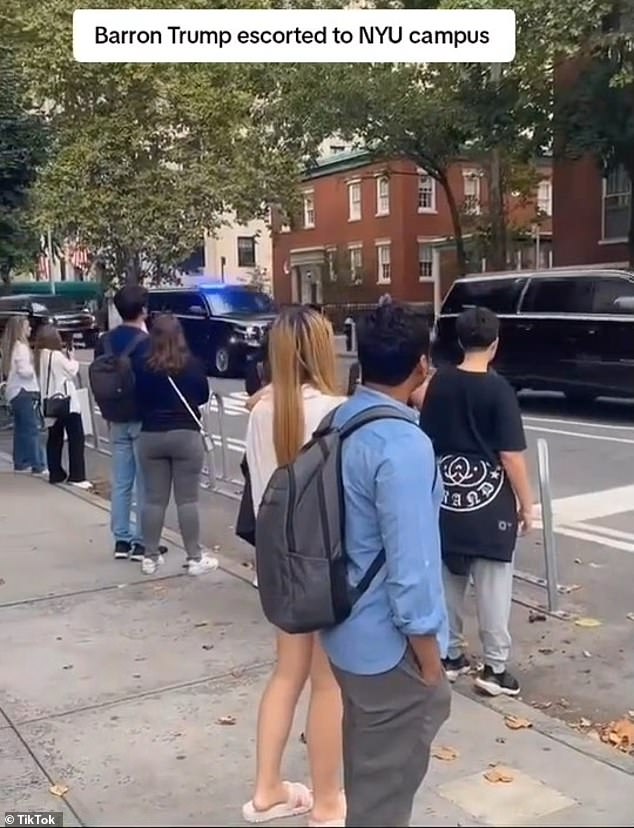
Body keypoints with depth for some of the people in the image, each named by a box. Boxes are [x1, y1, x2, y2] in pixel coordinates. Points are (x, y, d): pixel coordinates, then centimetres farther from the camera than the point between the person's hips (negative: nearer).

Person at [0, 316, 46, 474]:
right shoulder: (21, 347, -14)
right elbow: (24, 371, -21)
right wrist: (36, 368, -4)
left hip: (14, 391, 10)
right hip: (24, 391, -10)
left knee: (21, 429, 13)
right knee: (32, 429, -9)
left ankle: (20, 463, 18)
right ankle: (38, 465, -10)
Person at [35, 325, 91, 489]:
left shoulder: (40, 356, 9)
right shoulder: (56, 355, -14)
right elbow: (72, 371, -6)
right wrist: (71, 358, 9)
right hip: (66, 402, -8)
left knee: (54, 438, 12)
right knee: (76, 438, -3)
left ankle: (56, 474, 16)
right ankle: (77, 476, -6)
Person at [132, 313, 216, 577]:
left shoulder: (141, 364, -6)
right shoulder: (192, 364, -8)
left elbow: (136, 397, 2)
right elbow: (204, 396, 5)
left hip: (150, 436, 2)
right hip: (186, 435, -2)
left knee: (153, 499, 9)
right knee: (187, 499, 2)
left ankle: (150, 557, 16)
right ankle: (195, 558, 8)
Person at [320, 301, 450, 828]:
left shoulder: (339, 422, 1)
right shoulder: (404, 446, -26)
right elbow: (408, 562, -25)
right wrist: (428, 652, -13)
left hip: (347, 629, 8)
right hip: (389, 642, -8)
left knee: (366, 767, 26)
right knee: (386, 783, 11)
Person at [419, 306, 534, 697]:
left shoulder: (438, 383, 1)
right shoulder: (499, 389, -13)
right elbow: (512, 455, -13)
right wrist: (527, 504, -4)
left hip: (446, 497, 5)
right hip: (489, 500, -5)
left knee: (449, 581, 14)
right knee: (493, 586, 4)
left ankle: (451, 655, 25)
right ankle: (495, 668, 11)